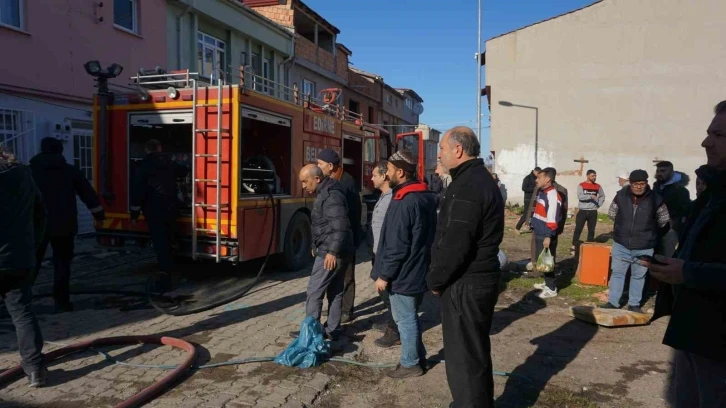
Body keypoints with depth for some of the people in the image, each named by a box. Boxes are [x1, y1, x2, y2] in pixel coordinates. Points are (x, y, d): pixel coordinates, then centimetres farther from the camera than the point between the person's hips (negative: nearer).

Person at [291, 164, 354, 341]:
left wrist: (332, 252, -27)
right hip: (338, 252, 10)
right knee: (335, 292, 13)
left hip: (331, 254, -10)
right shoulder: (325, 194, 14)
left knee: (314, 291, -1)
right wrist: (317, 246, 27)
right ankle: (332, 330, 21)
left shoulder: (331, 196, -19)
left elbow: (340, 227, -26)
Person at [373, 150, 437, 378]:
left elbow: (396, 246, -24)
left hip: (403, 274, -9)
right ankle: (418, 357, 32)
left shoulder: (403, 203, -24)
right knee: (411, 317, 21)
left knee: (405, 319, 5)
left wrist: (384, 275, -15)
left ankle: (410, 364, 19)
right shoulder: (427, 196, 6)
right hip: (419, 270, 9)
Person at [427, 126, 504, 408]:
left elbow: (454, 245, -26)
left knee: (464, 357, 3)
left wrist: (435, 280, -10)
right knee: (474, 352, 23)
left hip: (465, 284, -11)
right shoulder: (481, 179, 14)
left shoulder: (467, 186, -21)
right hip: (480, 278, 11)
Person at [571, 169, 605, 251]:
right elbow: (580, 196, -16)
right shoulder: (581, 185, -3)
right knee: (578, 228, -4)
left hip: (593, 211, 3)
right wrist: (591, 196, -22)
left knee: (591, 230, 7)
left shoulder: (598, 186, 8)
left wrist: (598, 204, 6)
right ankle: (574, 245, 0)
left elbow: (602, 196, 20)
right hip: (582, 211, -3)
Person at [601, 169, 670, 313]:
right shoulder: (620, 196, -7)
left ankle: (634, 304, 23)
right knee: (617, 272, 7)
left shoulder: (655, 199, -10)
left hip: (644, 247, -1)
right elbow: (612, 214, 11)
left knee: (639, 276, 11)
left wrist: (649, 229, 15)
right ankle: (613, 302, 16)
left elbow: (663, 219, 8)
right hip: (621, 244, 1)